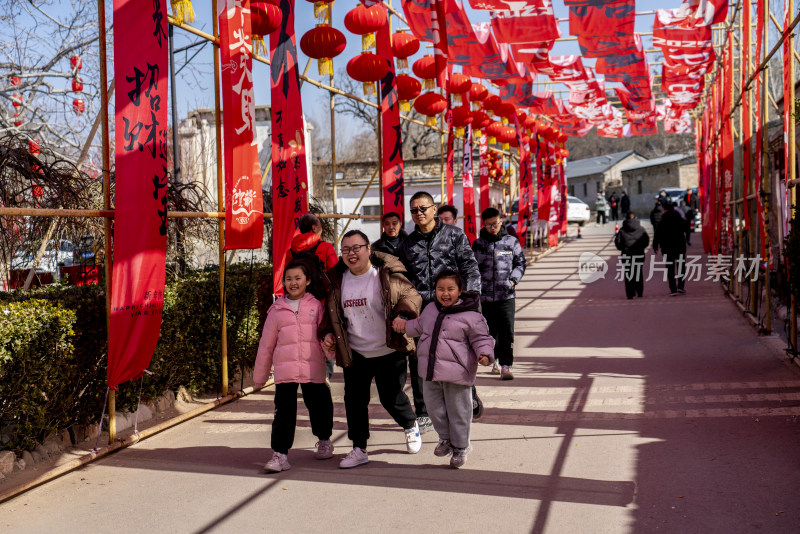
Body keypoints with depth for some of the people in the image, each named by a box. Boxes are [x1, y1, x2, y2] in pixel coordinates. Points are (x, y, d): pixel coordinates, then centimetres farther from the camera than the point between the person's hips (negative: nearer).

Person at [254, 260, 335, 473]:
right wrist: (259, 375, 16)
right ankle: (280, 454, -2)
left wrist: (333, 352, -16)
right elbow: (266, 344, 13)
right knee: (284, 411, -6)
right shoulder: (277, 310, 8)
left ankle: (324, 441, 36)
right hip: (284, 370, 0)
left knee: (318, 406, 12)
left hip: (313, 368, 0)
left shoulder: (316, 306, 6)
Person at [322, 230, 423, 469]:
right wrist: (329, 333, 1)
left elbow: (411, 295, -2)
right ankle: (359, 449, 14)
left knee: (391, 398, 4)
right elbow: (332, 314, 17)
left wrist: (403, 316, -19)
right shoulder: (336, 280, 4)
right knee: (354, 401, 2)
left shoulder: (388, 274, -8)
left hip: (389, 352, -3)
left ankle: (411, 425, 36)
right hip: (354, 355, 4)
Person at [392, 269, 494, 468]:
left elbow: (481, 338, -8)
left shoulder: (470, 316, -12)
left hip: (457, 374, -6)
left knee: (458, 411, 6)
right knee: (433, 406, 15)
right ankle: (445, 438, 38)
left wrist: (484, 355, -24)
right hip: (431, 371, 6)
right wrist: (404, 325, 30)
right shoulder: (430, 310, 8)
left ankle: (460, 447, 25)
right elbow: (420, 326, 29)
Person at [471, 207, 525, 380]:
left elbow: (520, 262, 12)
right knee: (490, 331, 11)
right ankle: (496, 360, 28)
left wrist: (513, 280, -2)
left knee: (507, 331, -11)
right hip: (486, 295, 2)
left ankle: (506, 366, -10)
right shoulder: (478, 244, 6)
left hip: (507, 295, -2)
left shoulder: (511, 242, 4)